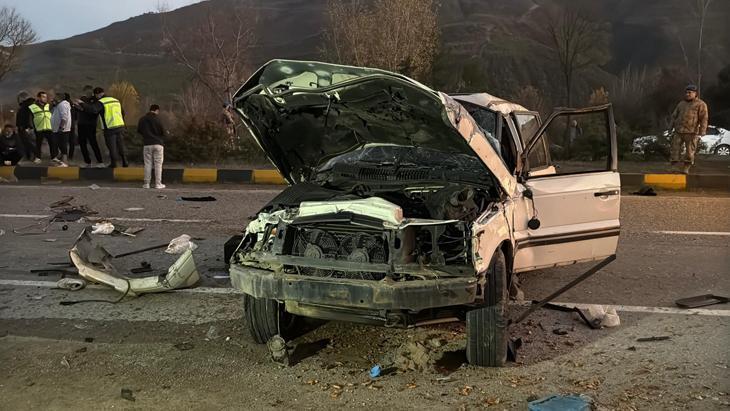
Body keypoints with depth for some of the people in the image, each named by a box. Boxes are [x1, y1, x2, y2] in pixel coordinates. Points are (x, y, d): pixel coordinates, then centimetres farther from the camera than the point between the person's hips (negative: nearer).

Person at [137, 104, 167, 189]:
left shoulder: (142, 119, 3)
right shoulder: (157, 119, -9)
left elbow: (138, 130, 12)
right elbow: (162, 131, -8)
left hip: (147, 144, 3)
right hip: (158, 144, -3)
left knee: (147, 164, 7)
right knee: (158, 164, 2)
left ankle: (146, 184, 6)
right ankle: (158, 184, 0)